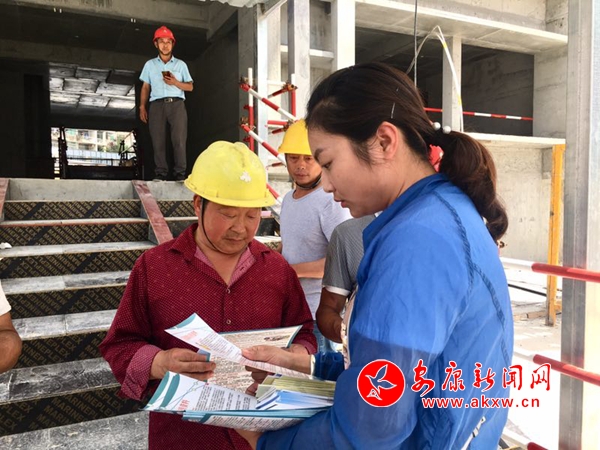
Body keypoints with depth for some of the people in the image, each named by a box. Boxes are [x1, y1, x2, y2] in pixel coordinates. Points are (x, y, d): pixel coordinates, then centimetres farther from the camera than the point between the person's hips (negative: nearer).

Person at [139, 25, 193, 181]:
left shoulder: (180, 64, 16)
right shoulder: (150, 64, 19)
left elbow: (190, 87, 12)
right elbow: (145, 87, 15)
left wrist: (175, 82, -6)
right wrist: (142, 107, 4)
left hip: (176, 104, -1)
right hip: (157, 104, 1)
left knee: (179, 139, -12)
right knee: (158, 141, -6)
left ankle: (180, 174, -13)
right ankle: (160, 174, -5)